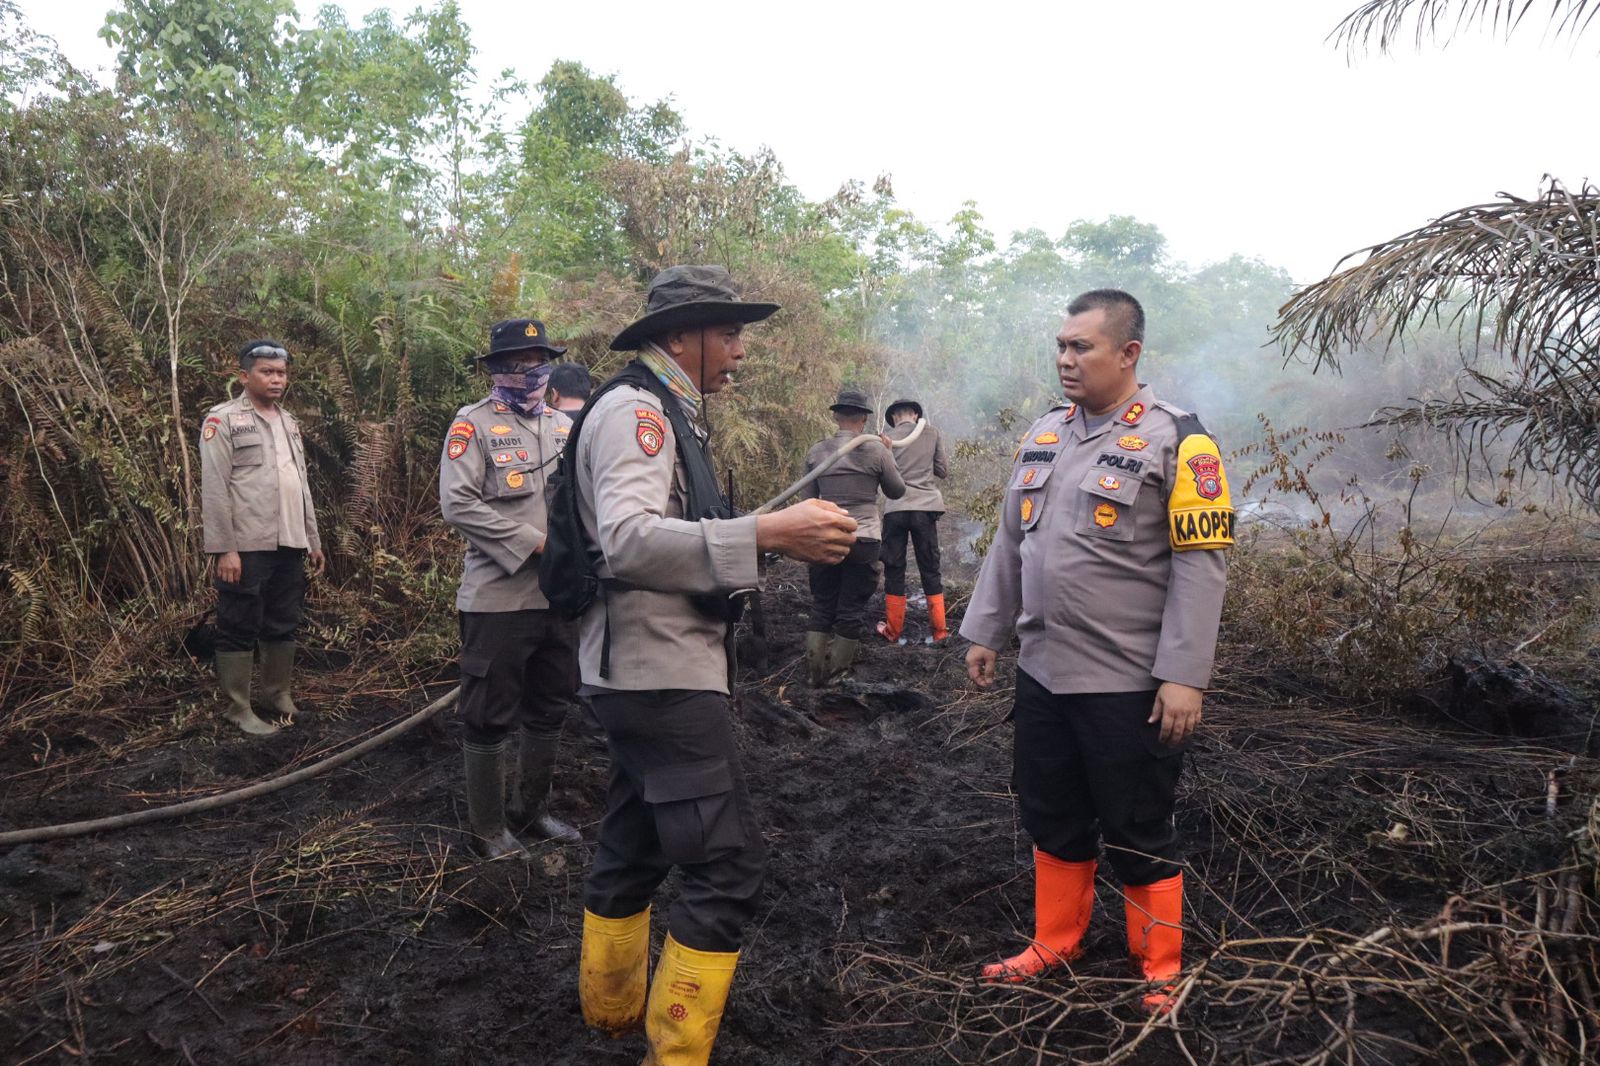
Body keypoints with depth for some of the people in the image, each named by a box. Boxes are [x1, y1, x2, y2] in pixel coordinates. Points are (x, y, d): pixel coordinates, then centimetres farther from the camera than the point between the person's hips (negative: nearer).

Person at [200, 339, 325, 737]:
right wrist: (224, 548, -16)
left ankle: (278, 694, 26)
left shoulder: (289, 422, 17)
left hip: (290, 545, 7)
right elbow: (214, 490, -11)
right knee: (239, 629, 2)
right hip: (247, 547, -6)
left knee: (283, 626, 14)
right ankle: (238, 709, 10)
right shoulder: (223, 419, -5)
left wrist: (313, 540, 16)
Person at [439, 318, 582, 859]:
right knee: (489, 717, 4)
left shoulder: (564, 426, 13)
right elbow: (458, 504, -16)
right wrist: (536, 542, -18)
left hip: (560, 594, 6)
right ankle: (488, 828, 20)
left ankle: (532, 808, 35)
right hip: (498, 597, -6)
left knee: (549, 710, 17)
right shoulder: (473, 423, -6)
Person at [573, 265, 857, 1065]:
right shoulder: (635, 410, -14)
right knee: (727, 864, -7)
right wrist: (766, 533, -36)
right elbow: (627, 540, -30)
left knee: (635, 844, 20)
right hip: (660, 674, -11)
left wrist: (778, 536, 8)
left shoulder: (662, 415, 16)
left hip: (651, 671, 11)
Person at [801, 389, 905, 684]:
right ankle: (837, 672, 12)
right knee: (852, 610, 6)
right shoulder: (876, 450, -6)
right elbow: (897, 491, 7)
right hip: (863, 539, -3)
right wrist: (888, 455, 17)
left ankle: (814, 671, 14)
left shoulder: (817, 451, 1)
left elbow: (810, 497, 10)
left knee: (821, 605, 13)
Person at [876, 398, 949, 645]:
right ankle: (938, 631, 9)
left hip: (895, 509, -1)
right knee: (930, 569, 9)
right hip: (925, 508, 1)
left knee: (894, 570, 7)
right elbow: (943, 471, 8)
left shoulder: (888, 438, 1)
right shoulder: (932, 433, 4)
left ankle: (894, 631, 10)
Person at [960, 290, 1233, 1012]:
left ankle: (1159, 968, 29)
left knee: (1137, 835, 8)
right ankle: (1055, 943, 37)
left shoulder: (1175, 440, -11)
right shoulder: (1044, 435, 9)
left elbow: (1201, 564, -14)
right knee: (1052, 818, 18)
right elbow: (1009, 543, 16)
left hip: (1128, 684, -6)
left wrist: (1184, 675, -18)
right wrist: (985, 632, 15)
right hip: (1042, 674, 6)